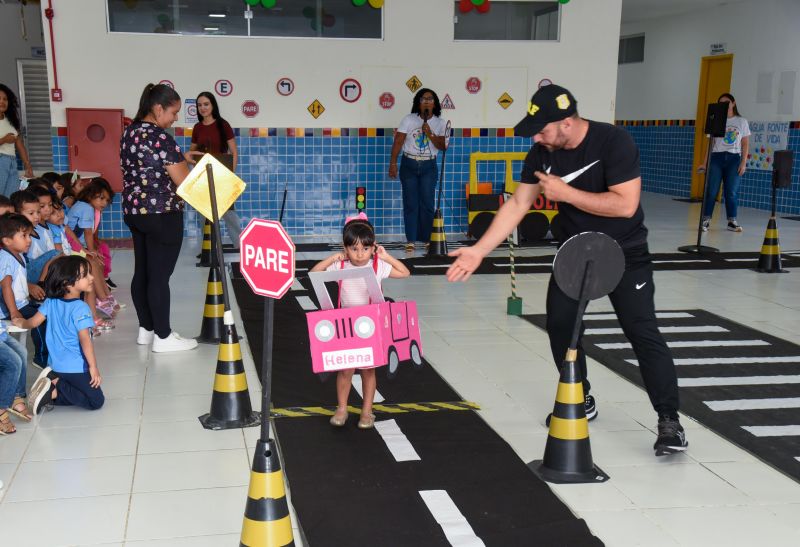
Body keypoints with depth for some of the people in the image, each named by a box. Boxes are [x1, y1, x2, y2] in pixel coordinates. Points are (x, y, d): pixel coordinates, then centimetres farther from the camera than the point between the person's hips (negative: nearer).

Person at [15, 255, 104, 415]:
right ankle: (55, 390, -9)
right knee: (96, 401, 2)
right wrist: (93, 367, -24)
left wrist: (21, 323, 29)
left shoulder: (51, 302, 0)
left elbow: (33, 322, 5)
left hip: (55, 365, 8)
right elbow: (85, 340, -25)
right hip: (76, 367, -8)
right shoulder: (81, 308, -20)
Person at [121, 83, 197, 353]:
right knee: (159, 276, -3)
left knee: (141, 272, 14)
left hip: (134, 211, 9)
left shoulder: (129, 132, 10)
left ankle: (146, 329, 24)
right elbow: (184, 181, -18)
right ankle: (163, 337, 5)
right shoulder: (160, 137, -18)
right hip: (161, 215, -9)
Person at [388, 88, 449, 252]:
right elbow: (398, 142, -3)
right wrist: (393, 163, -10)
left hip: (429, 166, 1)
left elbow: (442, 146, -4)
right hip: (409, 165, -1)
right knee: (410, 203, 0)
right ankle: (411, 240, 5)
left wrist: (429, 134, -17)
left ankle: (426, 239, 10)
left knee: (427, 203, -1)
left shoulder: (440, 123, 3)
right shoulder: (409, 120, -1)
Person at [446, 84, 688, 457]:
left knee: (643, 334, -9)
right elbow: (517, 205, -5)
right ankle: (581, 402, 25)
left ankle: (669, 421, 1)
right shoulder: (542, 153, -9)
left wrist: (565, 192, -28)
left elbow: (625, 205, -31)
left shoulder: (613, 142, -25)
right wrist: (479, 250, -12)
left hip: (624, 254, -5)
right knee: (560, 325, 5)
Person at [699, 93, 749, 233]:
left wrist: (743, 163, -2)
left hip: (734, 158, 0)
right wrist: (705, 163, 0)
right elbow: (711, 143, 6)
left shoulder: (742, 122, 7)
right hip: (716, 157, 0)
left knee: (732, 192, -1)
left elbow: (745, 144, 7)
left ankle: (732, 221, 7)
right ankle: (706, 220, 1)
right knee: (711, 190, -4)